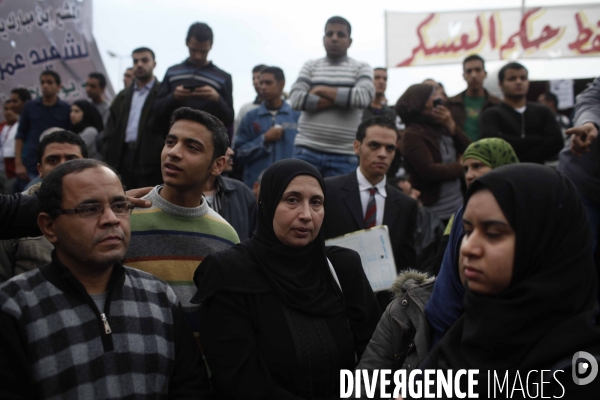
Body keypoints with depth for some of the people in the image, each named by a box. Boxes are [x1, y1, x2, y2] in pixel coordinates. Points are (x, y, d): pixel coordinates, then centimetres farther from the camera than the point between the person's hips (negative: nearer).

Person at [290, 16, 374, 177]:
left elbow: (363, 97, -12)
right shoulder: (310, 66, 10)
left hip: (344, 156, -1)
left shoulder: (361, 68, 7)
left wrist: (321, 90, -5)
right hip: (307, 150, 1)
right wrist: (342, 98, -9)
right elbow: (296, 99, -5)